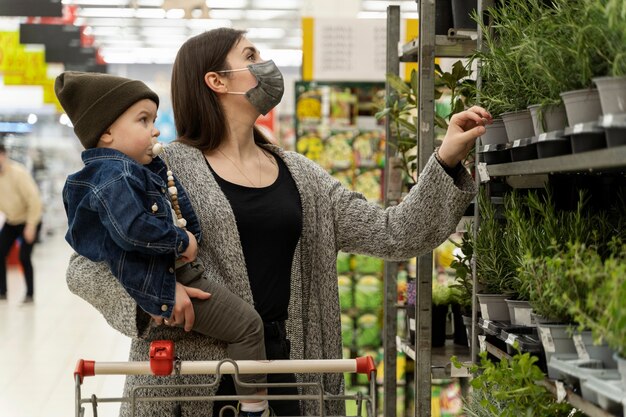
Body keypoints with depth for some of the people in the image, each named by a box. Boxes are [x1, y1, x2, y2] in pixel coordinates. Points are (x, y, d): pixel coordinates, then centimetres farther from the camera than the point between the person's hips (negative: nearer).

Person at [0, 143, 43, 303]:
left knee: (24, 257, -13)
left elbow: (34, 200, -24)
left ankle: (30, 294, 1)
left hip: (29, 220, -6)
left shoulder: (18, 173, -24)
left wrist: (31, 226, -24)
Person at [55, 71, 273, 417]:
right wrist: (181, 241, -22)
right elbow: (132, 229, -34)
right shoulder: (114, 177, -22)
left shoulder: (132, 170, 12)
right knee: (247, 324, -8)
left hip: (170, 269, 11)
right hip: (161, 282, -11)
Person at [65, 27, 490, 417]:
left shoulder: (301, 176, 11)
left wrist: (447, 161, -4)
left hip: (284, 368, 4)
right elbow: (85, 267, -5)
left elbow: (392, 234, 5)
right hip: (191, 382, -4)